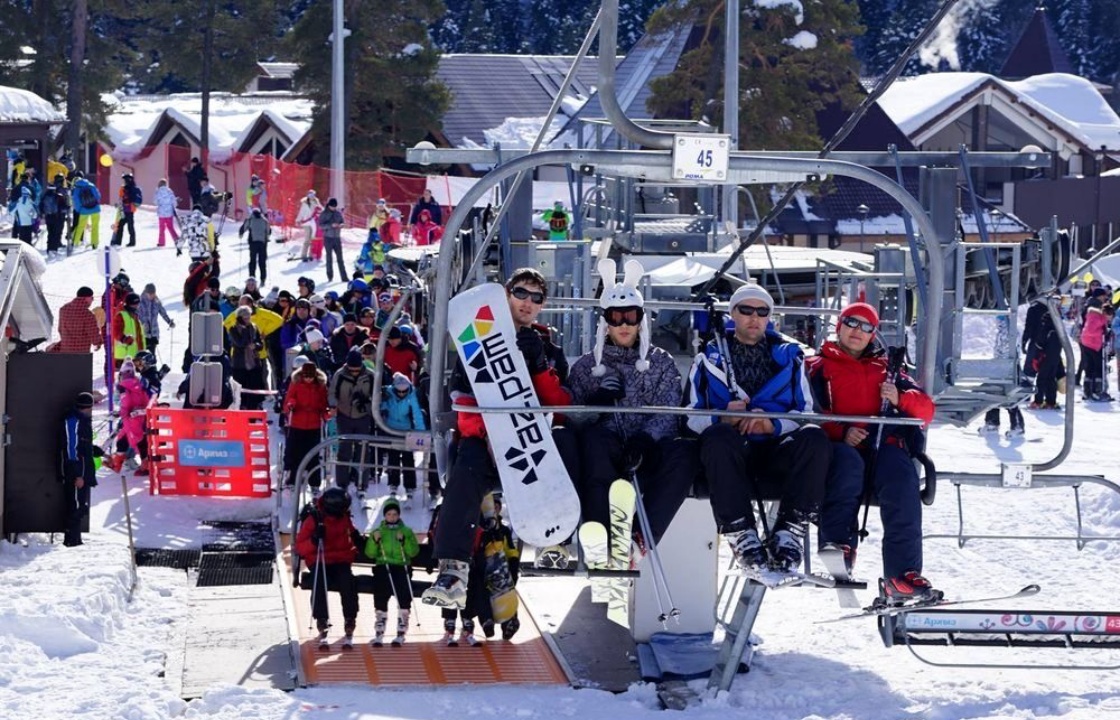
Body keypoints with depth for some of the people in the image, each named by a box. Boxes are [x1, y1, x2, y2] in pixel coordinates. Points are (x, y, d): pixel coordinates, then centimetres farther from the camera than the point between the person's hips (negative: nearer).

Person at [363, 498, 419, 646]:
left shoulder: (407, 532, 8)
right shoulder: (377, 532, 9)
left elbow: (414, 552, -2)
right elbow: (370, 553, 1)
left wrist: (404, 541, -17)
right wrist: (374, 541, -16)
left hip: (401, 569, -1)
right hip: (382, 569, 1)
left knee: (404, 601, -7)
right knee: (380, 602, 1)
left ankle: (400, 634, 0)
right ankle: (379, 635, 6)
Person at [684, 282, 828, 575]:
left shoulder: (788, 357, 21)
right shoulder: (710, 359, 20)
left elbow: (806, 413, 8)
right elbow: (692, 416, 8)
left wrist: (773, 424, -13)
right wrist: (722, 419, -14)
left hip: (777, 461, 1)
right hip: (731, 458, -1)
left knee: (814, 438, -30)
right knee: (718, 437, -36)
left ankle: (788, 536, -33)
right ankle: (742, 538, -39)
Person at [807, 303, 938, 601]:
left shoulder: (883, 371, 32)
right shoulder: (818, 368, 22)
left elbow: (926, 409, 22)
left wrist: (899, 398, -1)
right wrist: (840, 432, -14)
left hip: (882, 445, 2)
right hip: (838, 445, -2)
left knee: (901, 476, -32)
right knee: (848, 463, -40)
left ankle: (902, 575, -40)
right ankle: (838, 547, -43)